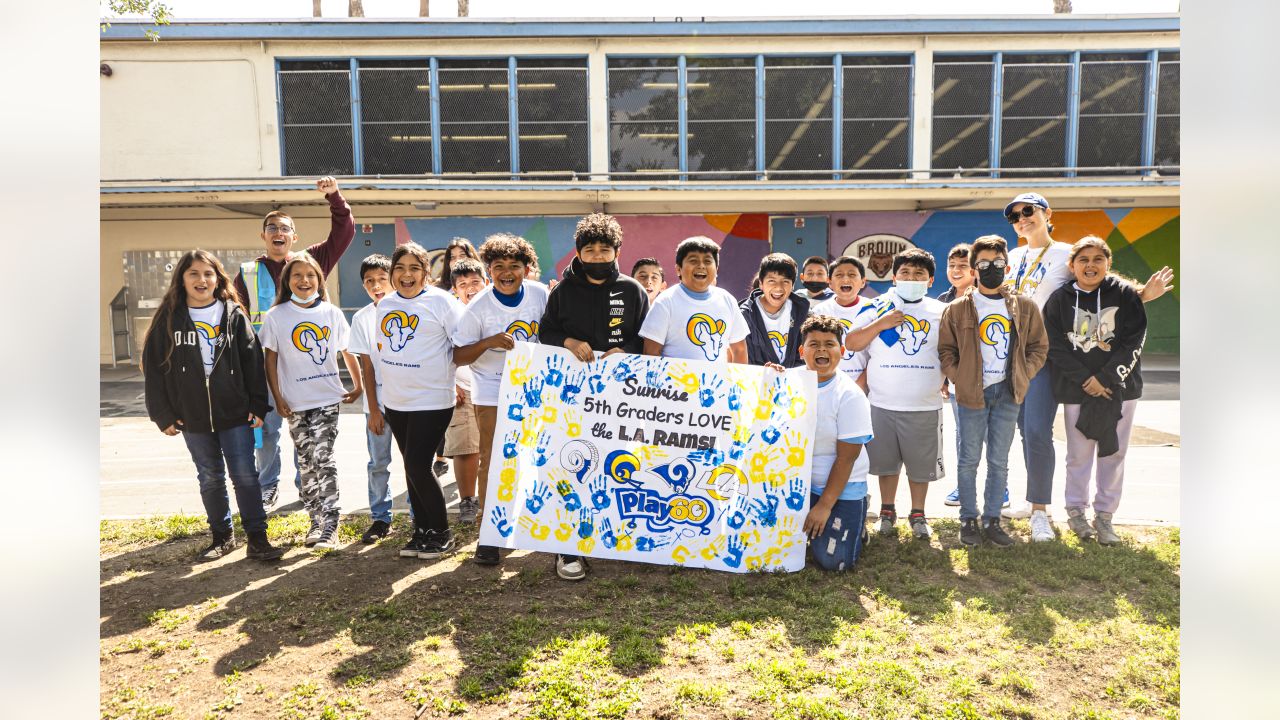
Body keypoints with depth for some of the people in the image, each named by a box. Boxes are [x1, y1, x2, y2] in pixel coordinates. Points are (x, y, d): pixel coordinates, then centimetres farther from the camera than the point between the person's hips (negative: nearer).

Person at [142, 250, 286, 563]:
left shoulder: (235, 316, 0)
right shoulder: (168, 319, 2)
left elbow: (253, 363, -1)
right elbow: (154, 368, 2)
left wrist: (258, 405, -5)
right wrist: (162, 414, -2)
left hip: (236, 414, -1)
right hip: (192, 419, 2)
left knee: (245, 476, 0)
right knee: (210, 479, 13)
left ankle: (257, 539, 9)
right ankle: (222, 537, 28)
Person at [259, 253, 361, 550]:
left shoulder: (331, 312, 2)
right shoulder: (276, 316, 0)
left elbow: (347, 350, 9)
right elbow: (270, 360, 2)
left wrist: (358, 385, 9)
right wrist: (278, 398, -3)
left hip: (327, 398, -1)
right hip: (295, 402, 1)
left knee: (323, 459, -9)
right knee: (307, 463, 10)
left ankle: (330, 526, -3)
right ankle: (317, 521, 21)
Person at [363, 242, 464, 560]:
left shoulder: (440, 301, -8)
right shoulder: (384, 306, 9)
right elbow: (373, 355, 12)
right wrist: (373, 406, 11)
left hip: (432, 401, -6)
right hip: (395, 402, 6)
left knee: (418, 467, -6)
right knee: (412, 468, 13)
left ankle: (441, 533, 12)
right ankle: (422, 530, 26)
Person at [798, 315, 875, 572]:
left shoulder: (850, 395, -14)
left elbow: (846, 458, -14)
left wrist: (824, 505, -15)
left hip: (843, 486, -4)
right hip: (798, 481, 4)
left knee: (832, 560, -10)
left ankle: (855, 523, 20)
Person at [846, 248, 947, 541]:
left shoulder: (941, 312, 5)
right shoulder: (877, 307, 1)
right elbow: (851, 343, -5)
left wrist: (945, 379, 0)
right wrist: (881, 324, -14)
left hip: (925, 405, 1)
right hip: (883, 404, -1)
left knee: (921, 464, 10)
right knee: (886, 462, 12)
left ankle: (918, 514, 28)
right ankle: (887, 512, 29)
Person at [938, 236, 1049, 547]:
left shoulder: (1025, 307, 5)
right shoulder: (957, 309, -1)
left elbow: (1039, 347, 10)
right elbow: (946, 351, 3)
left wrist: (1022, 377, -2)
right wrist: (960, 379, -8)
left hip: (1007, 393, 2)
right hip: (971, 394, -2)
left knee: (999, 461, 10)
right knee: (969, 460, 6)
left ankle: (992, 520, 21)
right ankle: (968, 520, 17)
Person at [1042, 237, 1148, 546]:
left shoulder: (1126, 295, -1)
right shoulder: (1060, 300, 0)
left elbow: (1134, 342, -5)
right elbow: (1056, 346, -4)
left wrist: (1105, 377, -14)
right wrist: (1086, 380, -12)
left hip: (1120, 387, 1)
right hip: (1077, 390, 0)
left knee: (1114, 454, 7)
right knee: (1079, 455, 7)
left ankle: (1104, 515, 20)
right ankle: (1076, 511, 23)